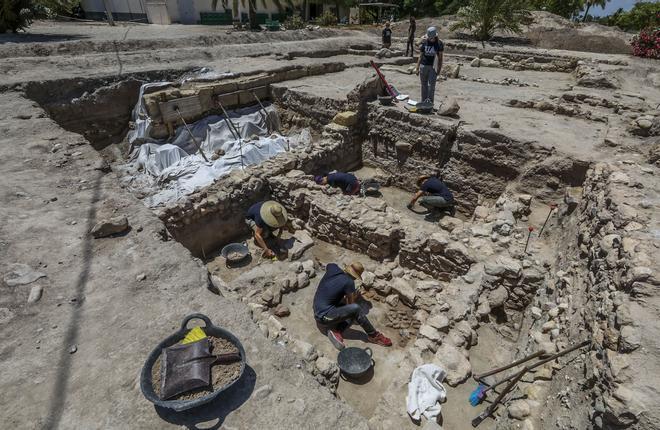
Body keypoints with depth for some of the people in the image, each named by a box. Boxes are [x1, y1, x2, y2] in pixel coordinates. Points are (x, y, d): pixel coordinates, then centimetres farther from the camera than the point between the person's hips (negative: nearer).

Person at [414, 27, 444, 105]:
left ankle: (430, 102, 0)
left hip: (433, 67, -2)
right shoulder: (424, 43, 4)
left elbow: (440, 57, 1)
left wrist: (439, 69, -6)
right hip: (423, 66, 2)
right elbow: (420, 56, 9)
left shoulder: (439, 44, -2)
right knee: (424, 85, 7)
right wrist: (417, 68, 4)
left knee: (431, 85, -6)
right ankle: (424, 101, 15)